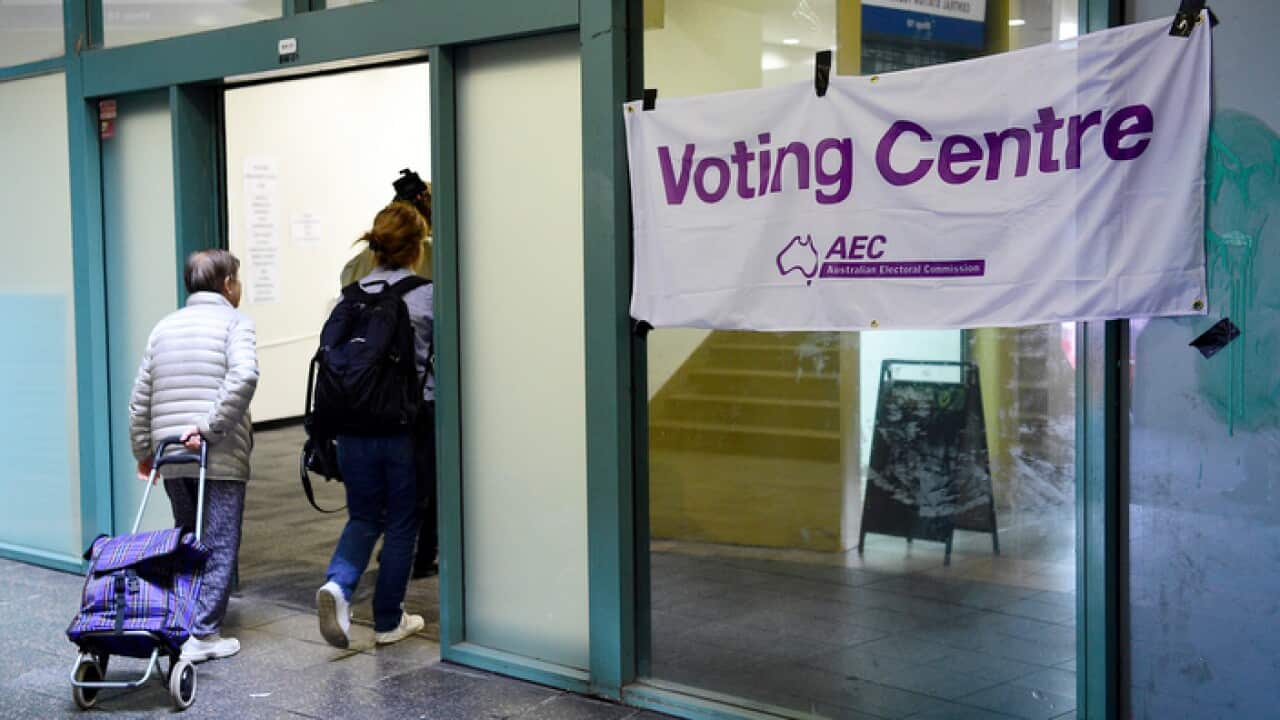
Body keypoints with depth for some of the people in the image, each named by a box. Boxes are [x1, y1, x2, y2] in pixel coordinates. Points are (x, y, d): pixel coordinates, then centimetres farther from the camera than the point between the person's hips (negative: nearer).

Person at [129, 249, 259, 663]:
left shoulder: (164, 328, 15)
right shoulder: (234, 323, -3)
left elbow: (140, 399, 15)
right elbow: (243, 377, -23)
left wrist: (142, 451, 23)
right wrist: (210, 428, -19)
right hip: (221, 459, -5)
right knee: (219, 547, 1)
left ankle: (181, 624, 19)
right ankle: (203, 634, 0)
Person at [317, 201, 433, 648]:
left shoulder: (350, 297, 3)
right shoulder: (428, 296, -7)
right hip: (408, 424, -3)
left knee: (363, 517, 17)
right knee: (401, 523, 11)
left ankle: (337, 583, -8)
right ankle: (388, 621, 19)